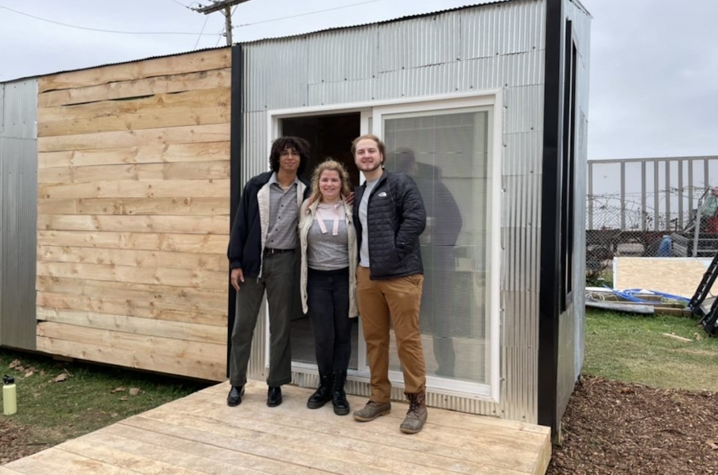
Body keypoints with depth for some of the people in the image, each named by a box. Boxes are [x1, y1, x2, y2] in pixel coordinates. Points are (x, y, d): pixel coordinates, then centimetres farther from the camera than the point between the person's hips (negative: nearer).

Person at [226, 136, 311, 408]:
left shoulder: (305, 192, 4)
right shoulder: (257, 185, 0)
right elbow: (240, 224, 0)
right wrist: (235, 262, -6)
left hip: (283, 261, 0)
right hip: (253, 260, 0)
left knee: (280, 325, 7)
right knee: (243, 324, 6)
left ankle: (275, 384, 19)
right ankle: (237, 383, 20)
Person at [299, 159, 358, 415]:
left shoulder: (351, 209, 0)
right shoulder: (307, 208, 5)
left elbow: (359, 245, 1)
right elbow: (302, 242, 10)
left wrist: (357, 278, -2)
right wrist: (303, 275, 8)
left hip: (343, 278, -1)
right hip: (317, 279, 1)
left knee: (342, 335, 6)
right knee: (323, 336, -1)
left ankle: (338, 390, 20)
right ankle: (324, 385, 22)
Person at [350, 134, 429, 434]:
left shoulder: (400, 183, -2)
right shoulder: (358, 194, 19)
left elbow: (416, 219, -14)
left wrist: (395, 253, -16)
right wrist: (361, 264, 11)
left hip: (400, 274, -7)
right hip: (367, 275, 7)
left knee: (407, 339, -2)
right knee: (374, 339, 12)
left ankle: (417, 403, 10)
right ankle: (380, 398, 24)